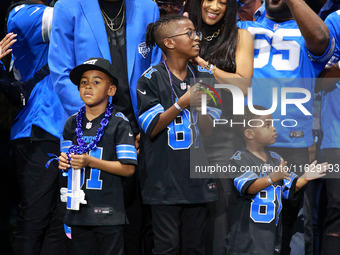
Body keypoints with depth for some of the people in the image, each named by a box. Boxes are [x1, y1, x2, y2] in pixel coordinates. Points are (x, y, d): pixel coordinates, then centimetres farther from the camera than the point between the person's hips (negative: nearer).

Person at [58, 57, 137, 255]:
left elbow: (128, 168, -11)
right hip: (78, 210, 5)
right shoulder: (72, 123, 11)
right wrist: (64, 162, -2)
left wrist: (90, 162, -18)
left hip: (108, 213, -5)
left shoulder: (119, 123, -5)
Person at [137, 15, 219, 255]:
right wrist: (182, 104, -18)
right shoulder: (151, 79, -4)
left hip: (197, 178, 4)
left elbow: (209, 131, 9)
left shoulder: (204, 78, 10)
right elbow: (151, 129, -8)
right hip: (165, 178, -4)